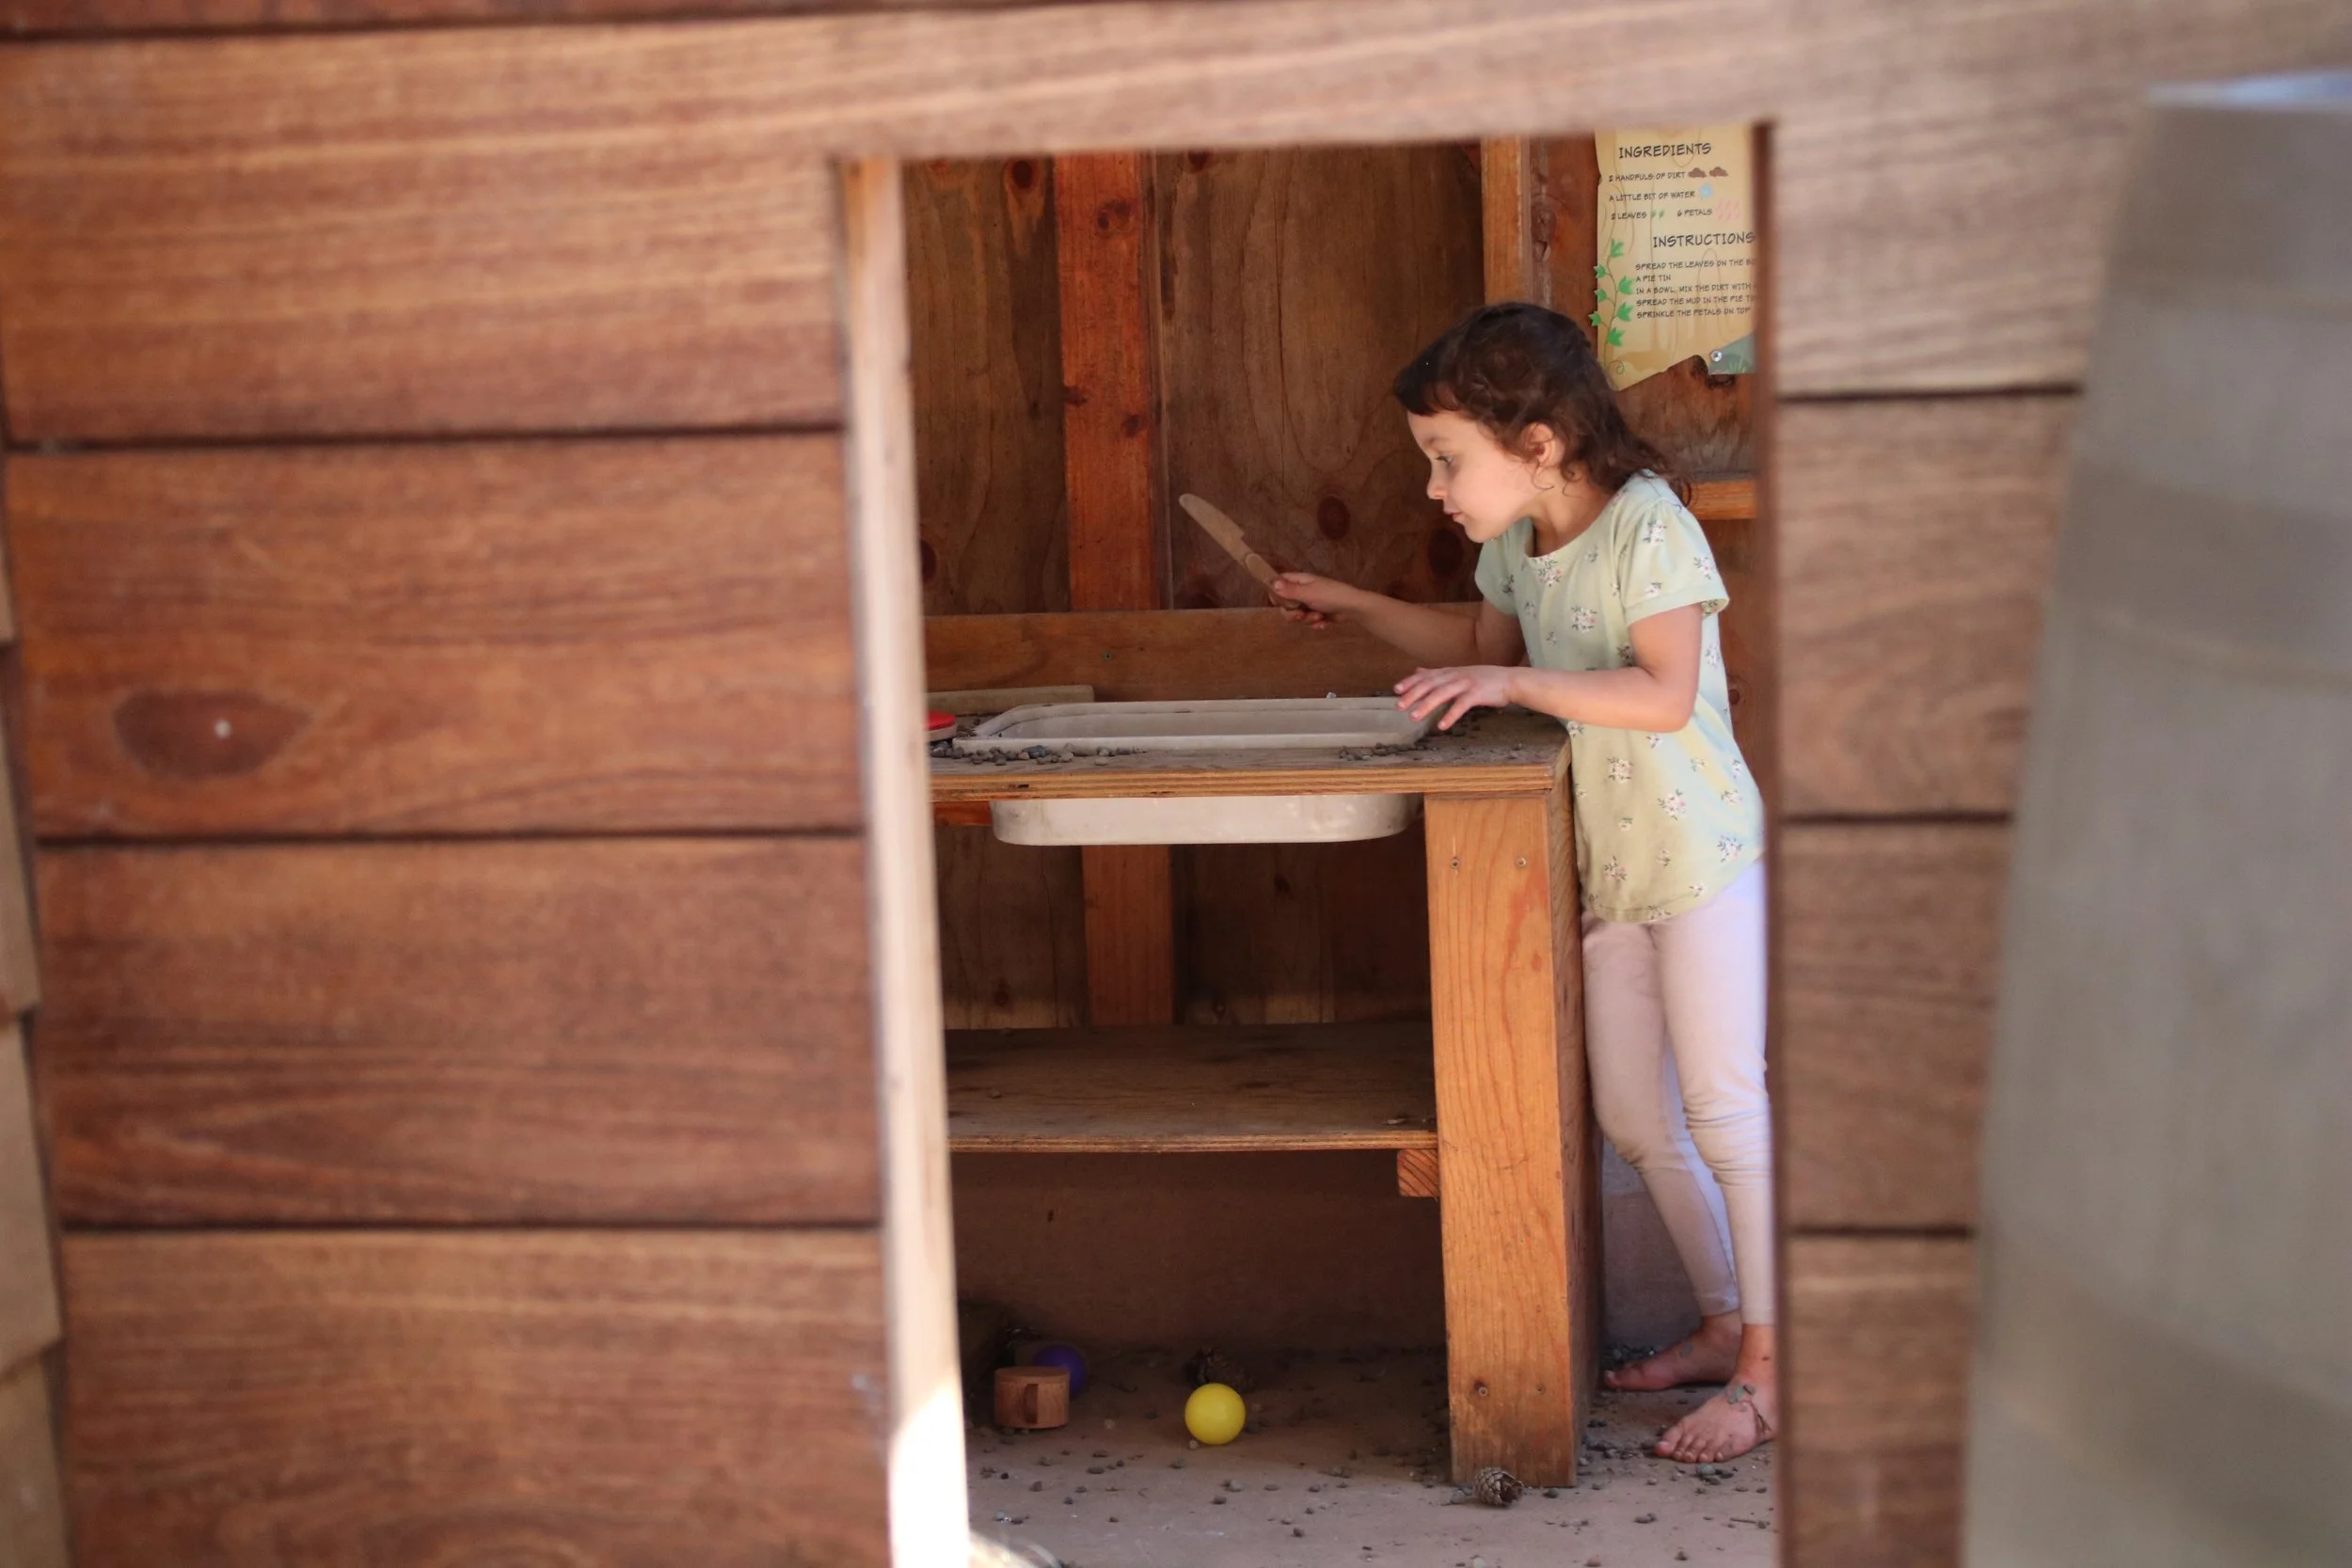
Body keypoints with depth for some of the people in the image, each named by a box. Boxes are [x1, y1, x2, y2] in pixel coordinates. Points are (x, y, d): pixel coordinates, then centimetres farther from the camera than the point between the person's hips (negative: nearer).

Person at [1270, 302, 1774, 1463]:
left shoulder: (1649, 527, -18)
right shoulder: (1517, 544, 6)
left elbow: (1665, 694, -28)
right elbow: (1484, 645, 27)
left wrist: (1516, 686, -31)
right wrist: (1356, 609, 21)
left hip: (1701, 857, -8)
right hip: (1606, 868, 8)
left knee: (1726, 1110, -6)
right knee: (1634, 1120, 12)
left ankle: (1767, 1367, 1)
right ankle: (1723, 1321, 26)